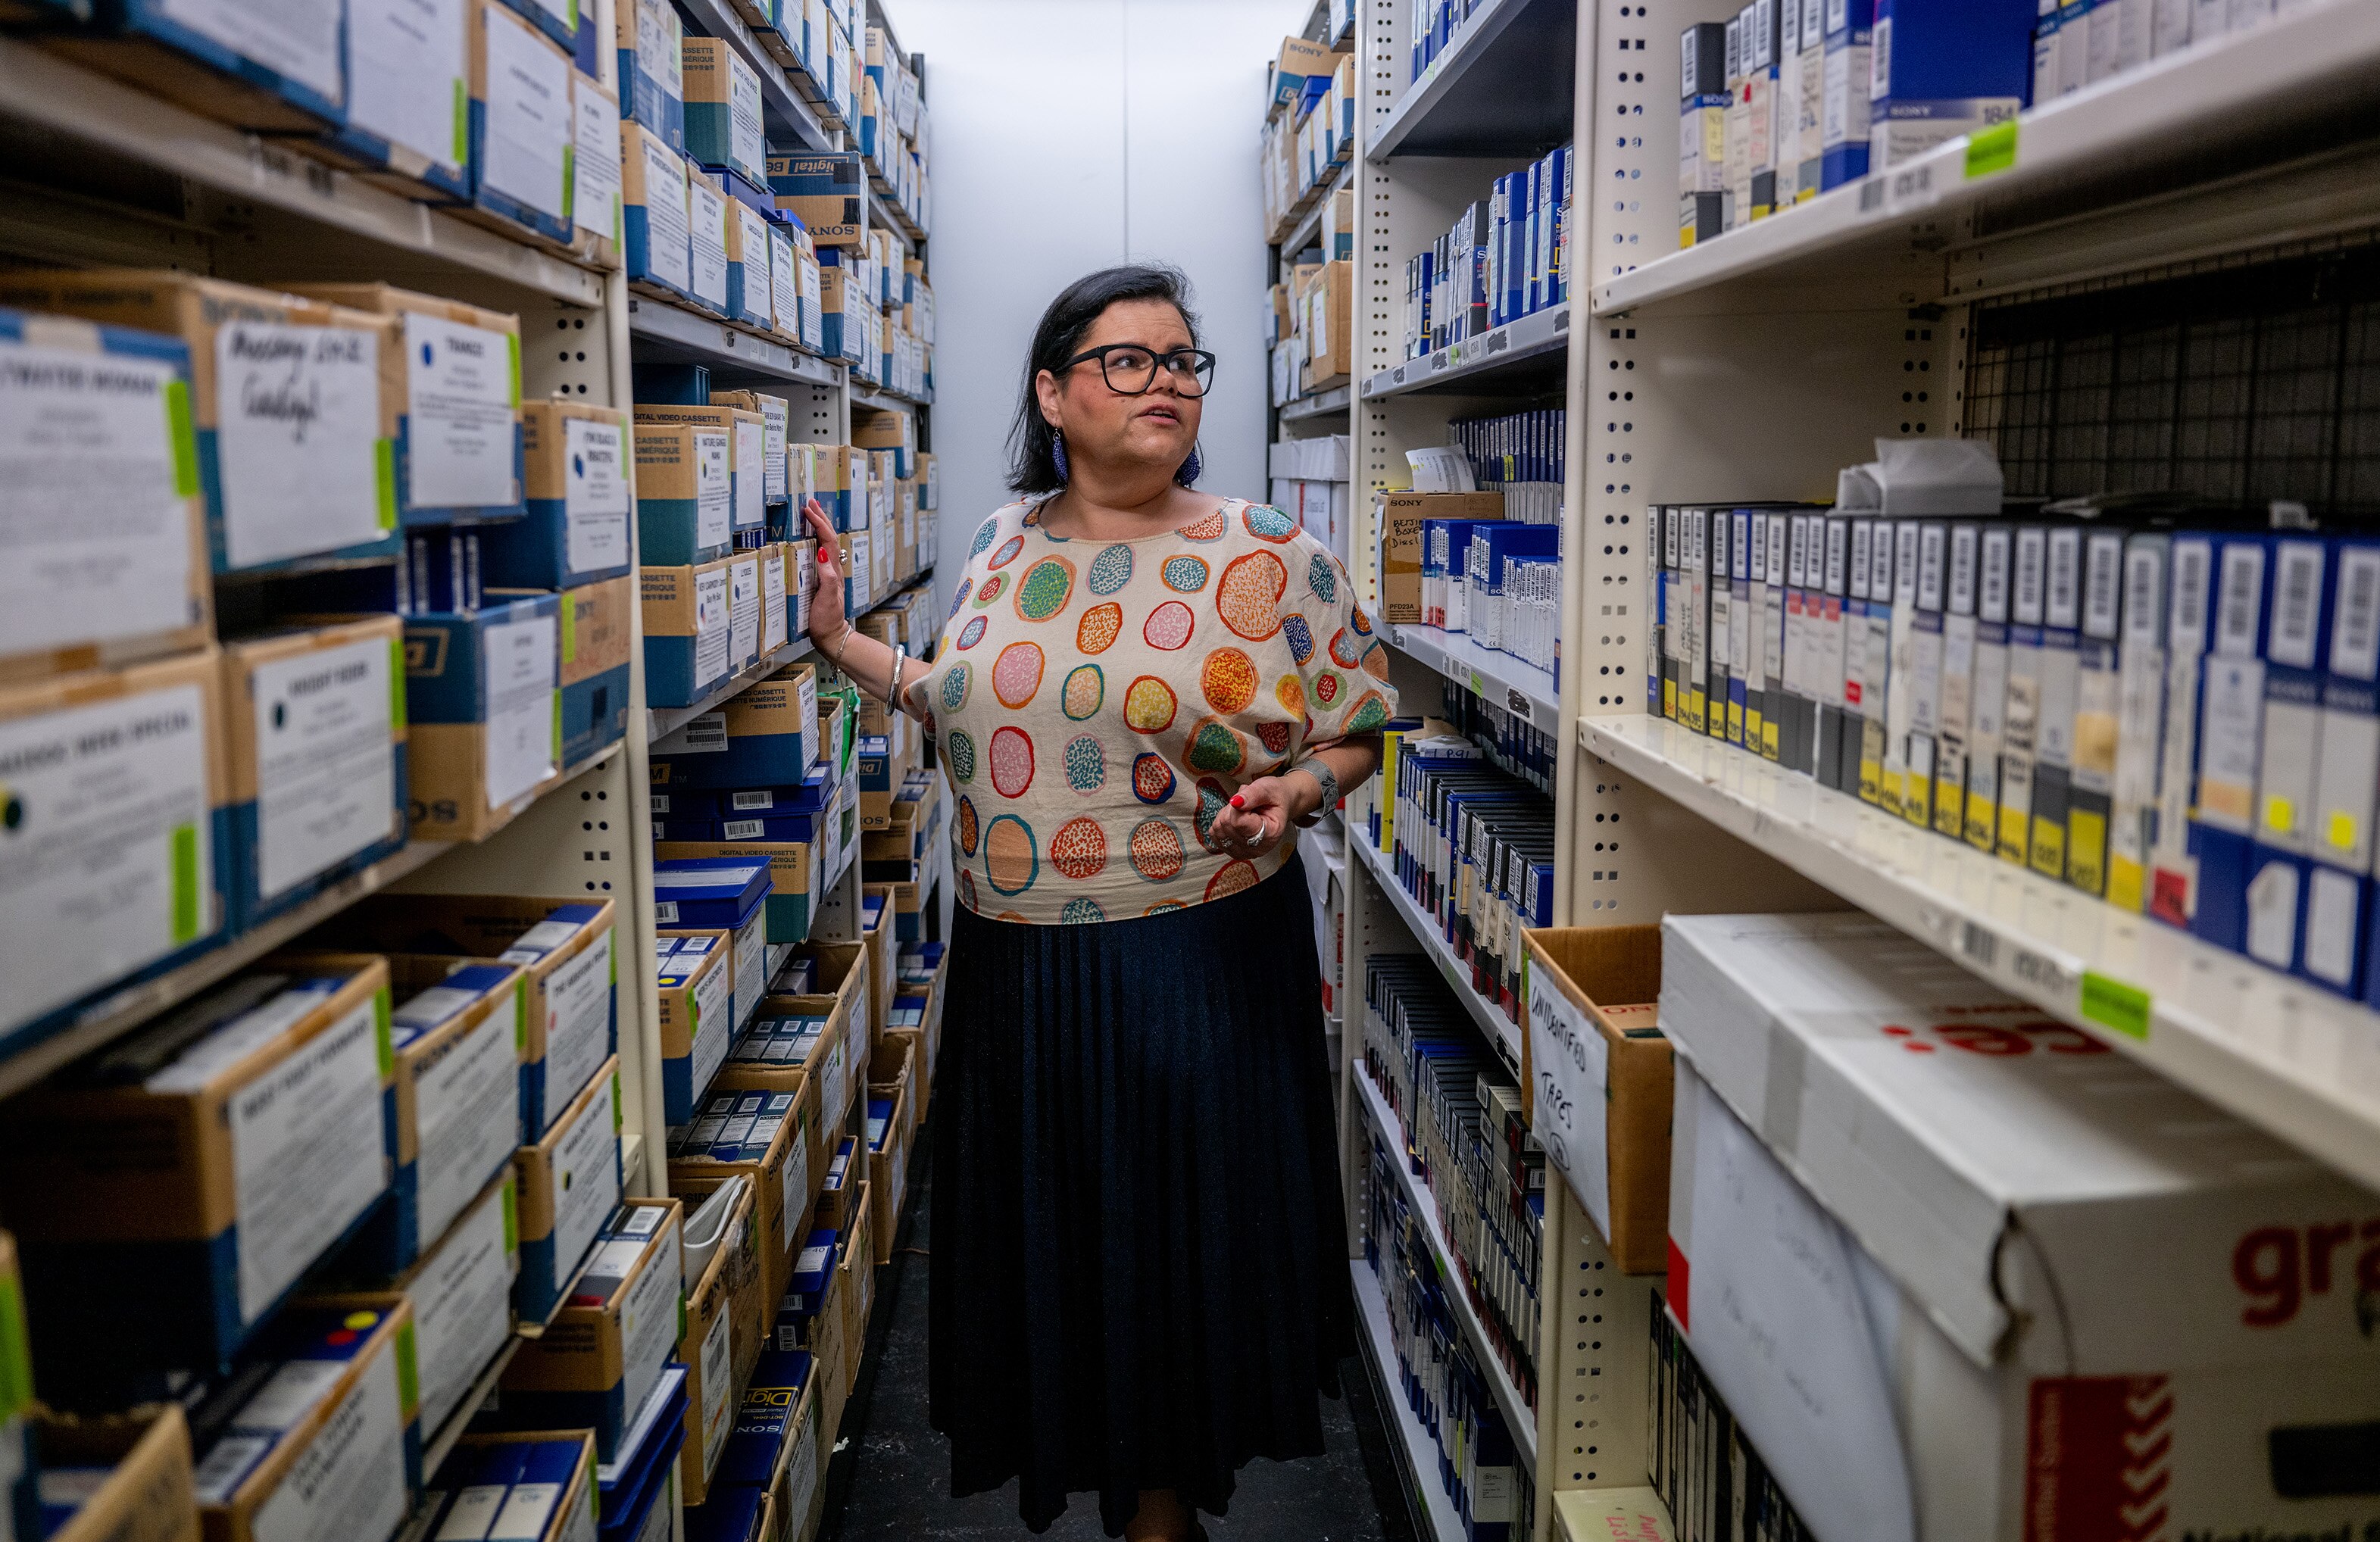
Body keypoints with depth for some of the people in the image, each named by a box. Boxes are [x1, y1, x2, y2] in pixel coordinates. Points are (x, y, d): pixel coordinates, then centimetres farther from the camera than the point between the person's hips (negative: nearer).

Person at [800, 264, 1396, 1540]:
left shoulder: (1271, 558, -6)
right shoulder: (1002, 547, 7)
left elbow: (1355, 733, -1)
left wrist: (1296, 788, -20)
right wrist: (843, 641, 14)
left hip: (1197, 962, -4)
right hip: (1015, 967, 4)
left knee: (1181, 1238, 8)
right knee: (1048, 1233, 16)